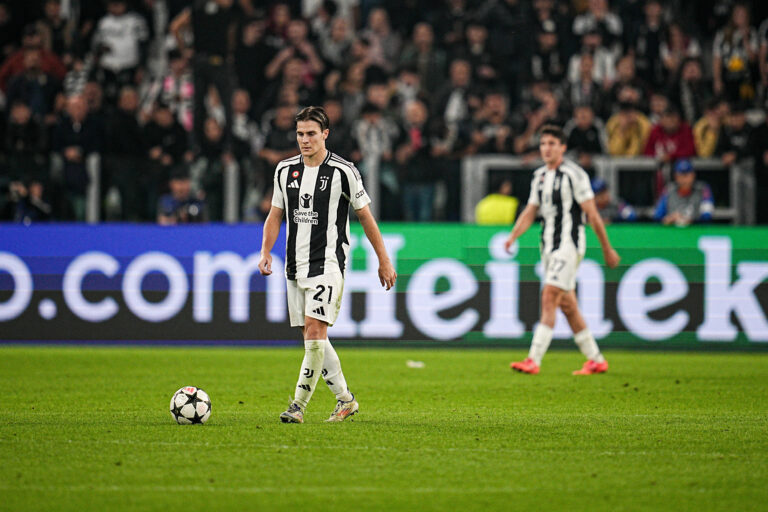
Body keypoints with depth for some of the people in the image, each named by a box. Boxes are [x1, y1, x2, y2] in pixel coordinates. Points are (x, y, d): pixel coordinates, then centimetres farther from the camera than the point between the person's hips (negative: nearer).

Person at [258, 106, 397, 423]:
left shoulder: (343, 171, -6)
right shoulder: (285, 170, 8)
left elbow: (365, 216, 1)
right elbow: (275, 214, 17)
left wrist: (384, 261, 3)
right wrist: (266, 252, 3)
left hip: (328, 263, -6)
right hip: (296, 264, 6)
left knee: (315, 328, -17)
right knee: (311, 335, 9)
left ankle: (299, 404, -15)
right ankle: (345, 399, 21)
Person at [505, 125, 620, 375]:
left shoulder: (574, 174, -9)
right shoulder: (539, 176, 13)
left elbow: (592, 214, -8)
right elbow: (530, 211, 15)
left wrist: (607, 249, -6)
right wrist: (513, 236, -3)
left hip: (569, 244, -8)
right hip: (549, 246, 8)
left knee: (549, 297, -17)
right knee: (566, 304, 9)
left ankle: (534, 360, -21)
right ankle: (596, 360, 18)